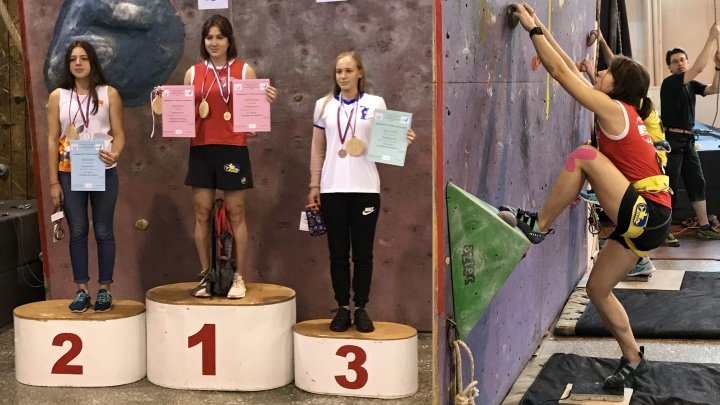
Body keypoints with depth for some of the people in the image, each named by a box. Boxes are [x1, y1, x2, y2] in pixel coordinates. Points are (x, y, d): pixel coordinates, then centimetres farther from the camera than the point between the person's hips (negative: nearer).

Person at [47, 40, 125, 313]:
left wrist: (115, 155, -22)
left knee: (103, 231, 4)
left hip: (103, 172, -1)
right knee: (77, 231, 4)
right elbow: (52, 141, 4)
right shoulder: (57, 97, 5)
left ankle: (105, 290, 12)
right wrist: (54, 182, -1)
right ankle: (82, 291, 11)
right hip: (70, 173, 1)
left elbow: (119, 134, 1)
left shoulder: (109, 94, 2)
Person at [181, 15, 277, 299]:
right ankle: (206, 276, 14)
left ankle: (237, 277, 11)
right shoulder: (193, 73, 9)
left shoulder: (244, 70, 3)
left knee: (235, 214, 3)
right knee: (202, 214, 5)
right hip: (201, 150, 2)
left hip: (233, 149, -2)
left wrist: (267, 100, -14)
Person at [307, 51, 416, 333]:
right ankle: (343, 308, 12)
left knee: (363, 253, 3)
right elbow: (317, 150, 11)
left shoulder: (375, 104, 5)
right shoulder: (324, 105, 8)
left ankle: (361, 309, 11)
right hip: (333, 188, 1)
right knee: (338, 253, 4)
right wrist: (314, 186, 7)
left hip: (365, 188, -1)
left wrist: (402, 140, -16)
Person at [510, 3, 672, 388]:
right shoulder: (623, 111, 15)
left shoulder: (614, 109, -10)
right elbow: (570, 69, 20)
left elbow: (560, 71, -9)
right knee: (598, 289, 13)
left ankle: (537, 226, -11)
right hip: (643, 218, 10)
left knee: (584, 155, -20)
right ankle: (633, 359, 22)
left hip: (646, 215, -10)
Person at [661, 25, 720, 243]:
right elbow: (698, 68, -21)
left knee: (697, 183, 7)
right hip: (672, 139, -8)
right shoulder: (669, 83, -11)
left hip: (688, 140, 8)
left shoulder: (691, 84, 14)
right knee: (669, 185, -7)